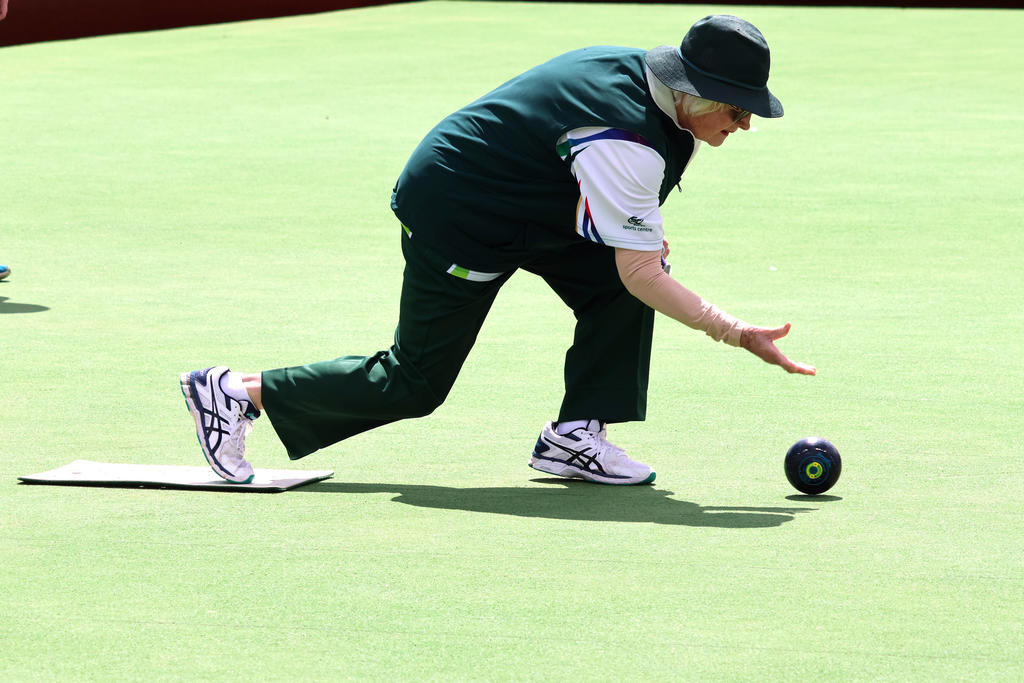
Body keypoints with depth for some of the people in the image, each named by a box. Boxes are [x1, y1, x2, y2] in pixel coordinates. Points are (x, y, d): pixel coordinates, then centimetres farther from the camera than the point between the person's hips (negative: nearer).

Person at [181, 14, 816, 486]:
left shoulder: (634, 68, -2)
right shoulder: (627, 144, -31)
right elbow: (639, 273, -29)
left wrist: (636, 226, 10)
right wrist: (733, 332, -29)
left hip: (514, 204, 10)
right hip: (457, 223, -10)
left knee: (618, 287, -5)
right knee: (415, 384, 0)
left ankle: (575, 435, -2)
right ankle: (240, 392, 10)